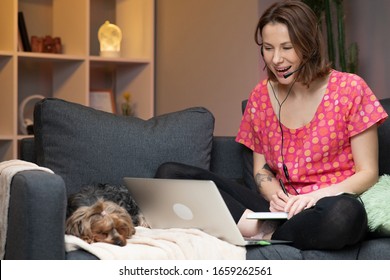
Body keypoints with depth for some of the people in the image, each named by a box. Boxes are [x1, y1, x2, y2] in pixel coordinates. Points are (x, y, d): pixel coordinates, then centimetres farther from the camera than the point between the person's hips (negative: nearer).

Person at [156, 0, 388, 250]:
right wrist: (274, 195, -9)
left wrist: (316, 196, -20)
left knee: (342, 213, -44)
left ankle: (262, 235, -18)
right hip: (281, 209, 4)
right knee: (171, 174, -10)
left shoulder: (349, 89, -3)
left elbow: (368, 173, -3)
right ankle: (256, 227, -24)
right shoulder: (261, 96, 9)